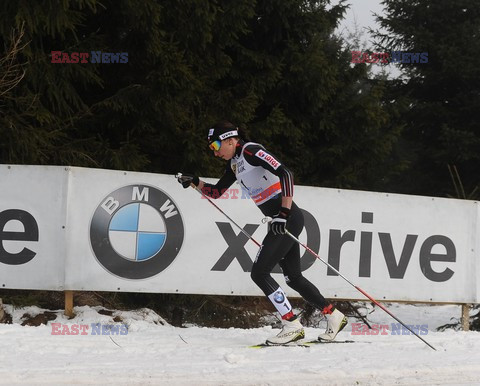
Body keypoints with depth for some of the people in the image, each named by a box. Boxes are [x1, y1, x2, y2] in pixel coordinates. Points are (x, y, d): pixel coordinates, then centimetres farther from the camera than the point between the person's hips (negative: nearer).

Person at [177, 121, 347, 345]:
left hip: (288, 219, -10)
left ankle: (292, 325, -9)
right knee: (293, 277, 14)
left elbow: (285, 174, -22)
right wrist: (194, 182, 10)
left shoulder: (251, 151, -12)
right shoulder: (234, 163, 16)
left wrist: (283, 213, -28)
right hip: (280, 222, 10)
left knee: (259, 273, -12)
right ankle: (333, 316, 24)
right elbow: (216, 192, 27)